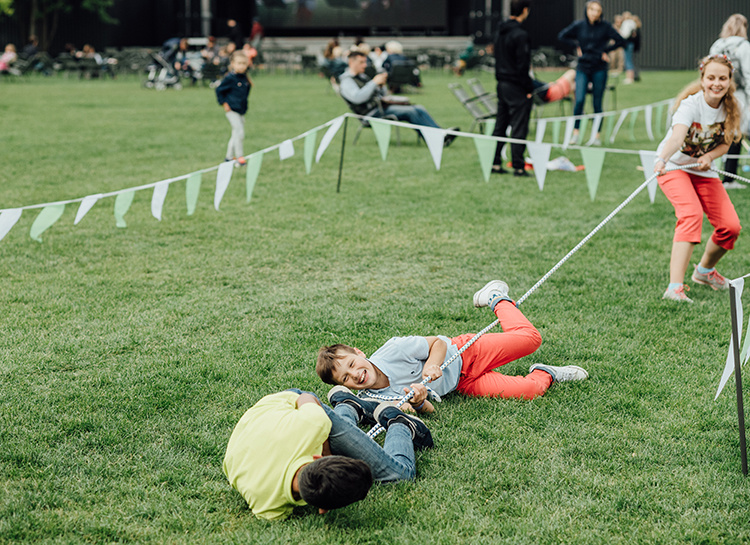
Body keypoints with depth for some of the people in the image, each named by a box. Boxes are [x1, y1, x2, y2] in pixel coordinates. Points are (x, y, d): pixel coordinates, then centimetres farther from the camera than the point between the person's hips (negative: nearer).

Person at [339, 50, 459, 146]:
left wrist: (381, 86, 4)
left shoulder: (362, 76, 25)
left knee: (419, 109, -9)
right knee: (410, 112, -24)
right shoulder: (346, 81, -3)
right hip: (372, 112, -9)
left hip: (383, 105, 9)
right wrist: (374, 82, -17)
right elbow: (357, 98, -23)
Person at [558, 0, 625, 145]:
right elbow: (562, 36, 9)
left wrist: (605, 50, -5)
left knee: (597, 103, 3)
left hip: (599, 69, 0)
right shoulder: (579, 25, 0)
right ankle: (575, 132, 0)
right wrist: (577, 45, 1)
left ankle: (597, 136, 12)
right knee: (579, 100, -12)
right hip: (583, 68, 1)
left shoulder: (605, 26, -3)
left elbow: (620, 41, -1)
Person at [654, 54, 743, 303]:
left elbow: (725, 142, 4)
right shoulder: (691, 104, -26)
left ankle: (705, 270, 29)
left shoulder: (730, 108, -8)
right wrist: (662, 159, -64)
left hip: (704, 170, 6)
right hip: (673, 166, -6)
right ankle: (675, 287, -36)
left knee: (730, 226, -2)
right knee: (692, 215, -31)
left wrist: (709, 157, -18)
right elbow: (677, 136, -45)